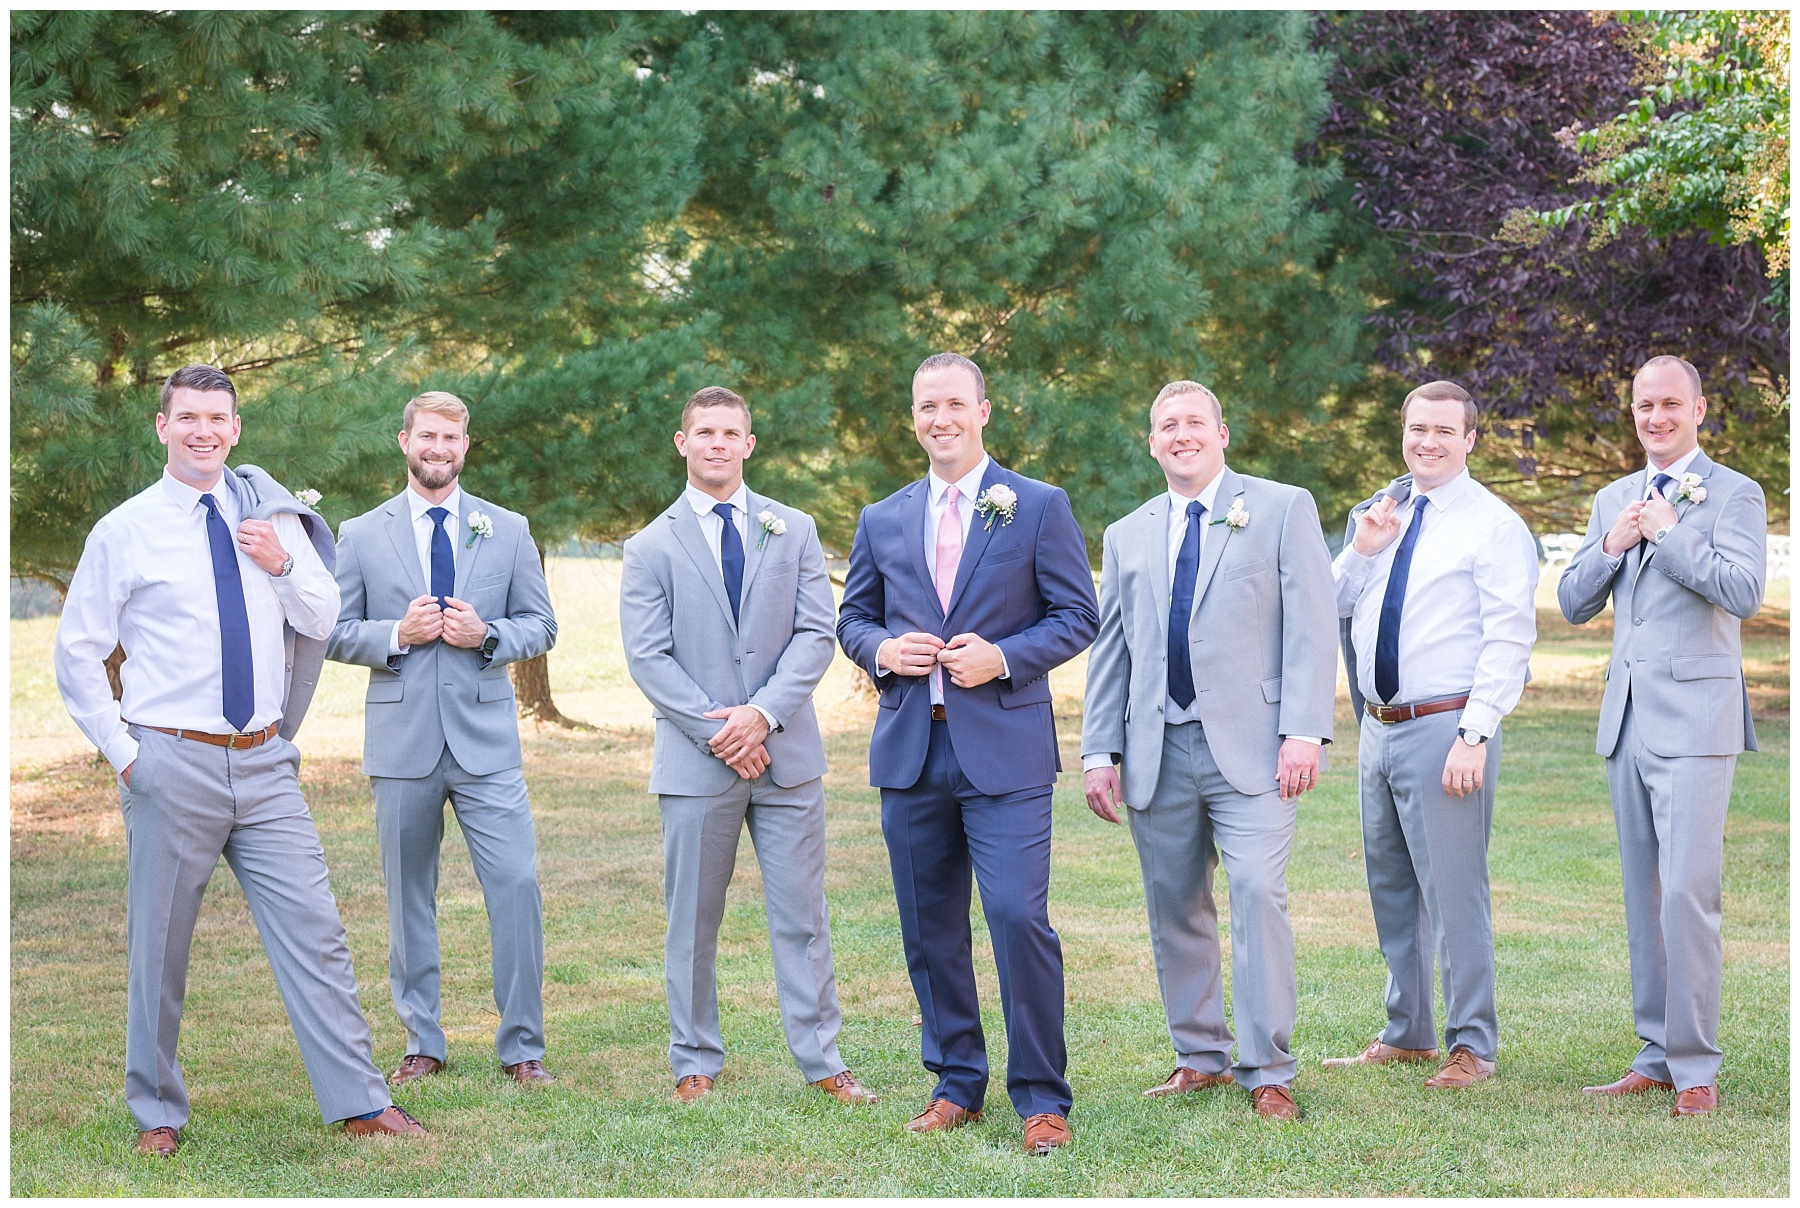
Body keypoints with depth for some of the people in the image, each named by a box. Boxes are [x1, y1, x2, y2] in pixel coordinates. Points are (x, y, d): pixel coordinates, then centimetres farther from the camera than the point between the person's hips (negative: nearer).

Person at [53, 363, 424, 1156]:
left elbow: (323, 622, 10)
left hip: (264, 762, 3)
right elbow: (75, 655, 1)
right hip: (172, 763, -3)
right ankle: (156, 1112, 20)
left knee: (313, 930, 0)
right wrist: (122, 752, -6)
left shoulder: (271, 517, 8)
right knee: (159, 948, 5)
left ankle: (359, 1103, 6)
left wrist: (283, 566, -9)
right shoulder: (124, 532, -2)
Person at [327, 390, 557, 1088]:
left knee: (518, 885, -9)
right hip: (402, 742, 0)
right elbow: (335, 634, 5)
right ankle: (422, 1044, 18)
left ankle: (522, 1049, 1)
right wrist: (398, 635, -12)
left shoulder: (508, 531, 9)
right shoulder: (361, 536, 7)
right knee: (409, 899, 7)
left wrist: (486, 634, -10)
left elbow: (541, 626, 9)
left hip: (486, 741, 0)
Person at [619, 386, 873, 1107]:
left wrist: (762, 713, -13)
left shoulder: (794, 531, 10)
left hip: (787, 754, 1)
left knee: (802, 913, 3)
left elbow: (815, 635, 1)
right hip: (696, 762, -1)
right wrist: (717, 732, -13)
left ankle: (821, 1060, 9)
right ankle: (695, 1061, 15)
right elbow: (648, 658, -3)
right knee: (692, 919, 5)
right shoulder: (650, 548, 4)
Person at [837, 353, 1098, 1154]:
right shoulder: (881, 521, 14)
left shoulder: (1039, 507, 3)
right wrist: (881, 651, -4)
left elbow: (1077, 616, 1)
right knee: (930, 930, 9)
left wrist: (1004, 658, -14)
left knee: (1019, 917, -13)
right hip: (910, 750, 4)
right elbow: (851, 619, 19)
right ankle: (956, 1084, 22)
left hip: (1004, 749, -4)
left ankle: (1041, 1097, -3)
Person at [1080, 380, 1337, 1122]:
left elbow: (1310, 627, -2)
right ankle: (1200, 1057, 20)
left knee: (1257, 892, -14)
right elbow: (1109, 652, 17)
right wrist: (1099, 752, 7)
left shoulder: (1282, 509, 6)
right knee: (1174, 909, 7)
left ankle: (1267, 1073, -8)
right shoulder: (1126, 538, 18)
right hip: (1159, 754, 4)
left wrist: (1305, 733, -11)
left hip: (1251, 747, -4)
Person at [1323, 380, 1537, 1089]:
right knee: (1391, 888, 16)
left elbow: (1508, 640, -14)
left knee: (1453, 890, -4)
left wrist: (1474, 736, -21)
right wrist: (1362, 549, -3)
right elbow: (1337, 602, 16)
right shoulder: (1382, 512, 12)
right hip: (1380, 728, 7)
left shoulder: (1494, 525, -9)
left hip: (1446, 728, -7)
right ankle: (1406, 1034, 29)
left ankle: (1472, 1045, 8)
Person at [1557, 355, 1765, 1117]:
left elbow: (1743, 593, -16)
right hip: (1627, 717, 6)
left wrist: (1667, 533, -11)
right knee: (1642, 896, 9)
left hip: (1694, 718, -6)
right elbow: (1572, 605, 14)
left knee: (1687, 893, -12)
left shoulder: (1734, 495, -2)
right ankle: (1656, 1056, 16)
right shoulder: (1613, 499, 17)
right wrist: (1610, 549, -2)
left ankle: (1695, 1067, -6)